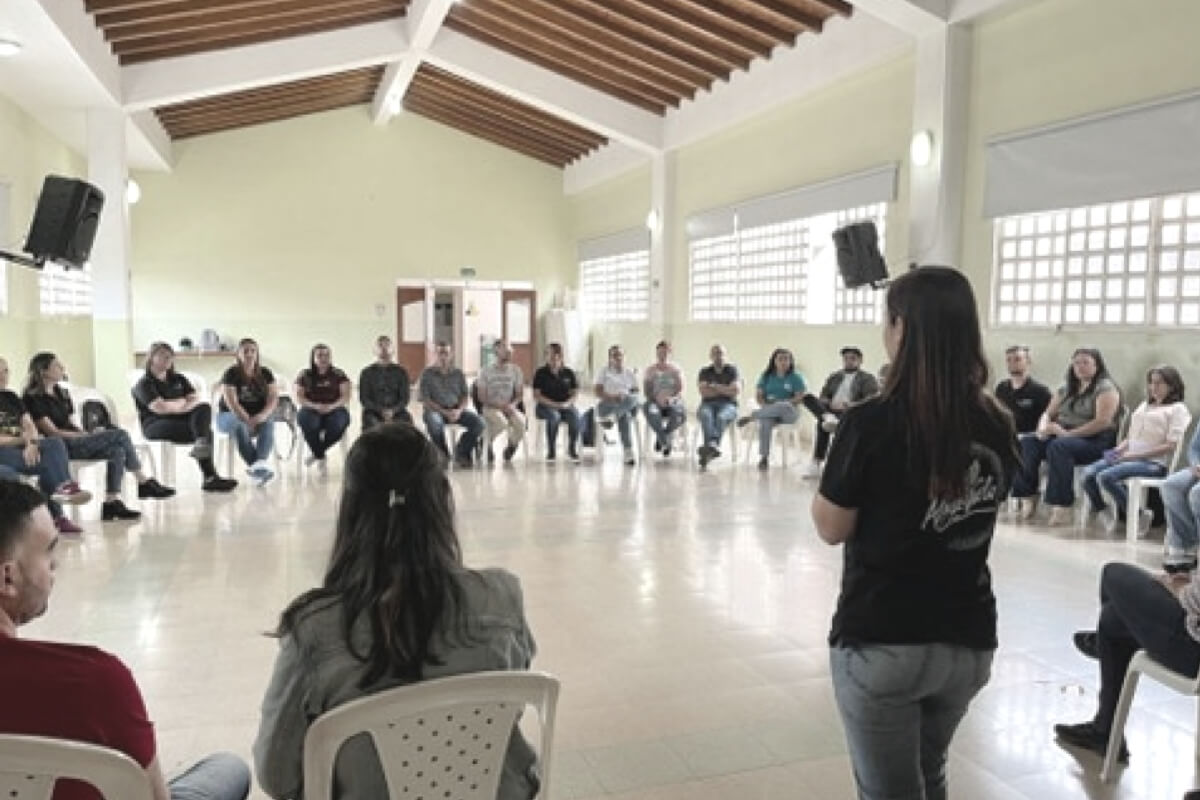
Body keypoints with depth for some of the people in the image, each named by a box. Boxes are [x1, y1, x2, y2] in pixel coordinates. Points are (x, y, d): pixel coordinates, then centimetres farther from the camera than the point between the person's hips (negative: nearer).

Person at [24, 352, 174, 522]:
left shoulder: (61, 393, 20)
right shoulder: (33, 398, -6)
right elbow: (52, 431, -13)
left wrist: (85, 433, -2)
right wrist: (86, 435, -14)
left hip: (74, 440, 8)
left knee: (117, 450, -20)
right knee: (120, 435, -22)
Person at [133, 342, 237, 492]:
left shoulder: (179, 379, 22)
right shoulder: (144, 384, 2)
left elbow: (197, 399, 8)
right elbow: (159, 407, -15)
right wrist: (183, 403, 0)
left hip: (181, 419, 6)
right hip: (155, 425, -5)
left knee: (204, 407, -31)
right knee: (207, 432, -33)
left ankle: (201, 444, -56)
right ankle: (210, 477, -42)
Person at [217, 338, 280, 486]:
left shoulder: (265, 374, 3)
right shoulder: (231, 374, -8)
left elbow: (273, 399, -6)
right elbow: (232, 403, -19)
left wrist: (261, 416, -25)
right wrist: (249, 421, -28)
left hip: (259, 417, 2)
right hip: (230, 416, -2)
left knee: (269, 423, -32)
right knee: (240, 425, -38)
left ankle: (261, 462, -56)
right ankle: (255, 466, -49)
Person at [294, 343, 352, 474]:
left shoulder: (339, 375, 9)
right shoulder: (304, 375, 10)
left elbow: (346, 396, 0)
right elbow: (299, 397, 1)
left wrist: (331, 406, -19)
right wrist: (315, 406, -18)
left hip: (334, 410, 0)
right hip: (311, 410, 0)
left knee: (340, 422, -35)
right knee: (306, 419, -36)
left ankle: (316, 453, -12)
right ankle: (321, 458, -19)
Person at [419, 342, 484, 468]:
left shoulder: (458, 373, 9)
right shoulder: (427, 373, -1)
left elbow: (465, 396, 9)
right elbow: (425, 400, -7)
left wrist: (459, 410, -13)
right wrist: (444, 412, -18)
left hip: (456, 410, 3)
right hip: (435, 410, -3)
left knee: (478, 423, -22)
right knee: (434, 422, -39)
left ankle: (461, 453, -1)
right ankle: (443, 455, -13)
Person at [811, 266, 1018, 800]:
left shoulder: (872, 422, -18)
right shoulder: (996, 427, -2)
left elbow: (831, 528, -10)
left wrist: (841, 456, 3)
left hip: (882, 642, -5)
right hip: (969, 641, 6)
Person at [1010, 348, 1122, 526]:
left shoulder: (1105, 388, -2)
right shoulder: (1066, 388, 19)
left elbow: (1103, 422, -15)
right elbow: (1048, 413, 18)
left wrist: (1068, 433, -21)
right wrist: (1043, 428, -7)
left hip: (1096, 442, -7)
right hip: (1061, 435, 7)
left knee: (1058, 446, -38)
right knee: (1025, 443, -20)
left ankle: (1062, 507, -37)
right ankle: (1028, 498, -24)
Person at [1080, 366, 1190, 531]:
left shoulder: (1178, 409, 3)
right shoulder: (1145, 405, 26)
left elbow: (1171, 445, -8)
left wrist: (1133, 455, -16)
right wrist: (1118, 450, 1)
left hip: (1154, 462, -6)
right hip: (1129, 457, 6)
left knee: (1106, 476, -31)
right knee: (1088, 473, -21)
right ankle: (1105, 513, 0)